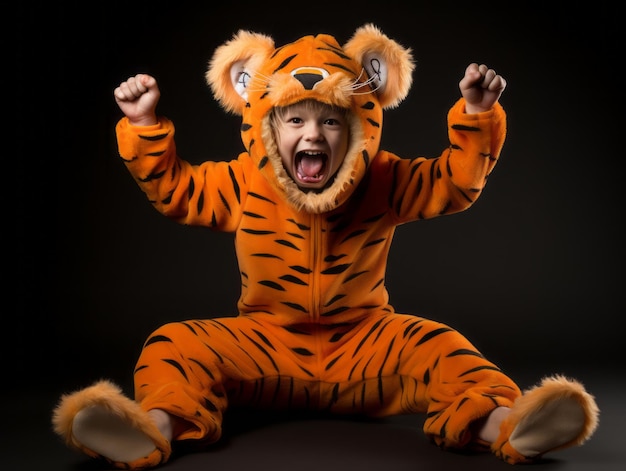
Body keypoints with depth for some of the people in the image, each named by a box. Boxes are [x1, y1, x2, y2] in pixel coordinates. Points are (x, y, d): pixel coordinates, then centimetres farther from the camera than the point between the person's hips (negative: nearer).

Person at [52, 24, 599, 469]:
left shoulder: (383, 184, -2)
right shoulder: (241, 186, -1)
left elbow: (455, 182, -3)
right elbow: (172, 186, 8)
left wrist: (477, 115, -15)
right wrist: (145, 124, -2)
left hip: (363, 342, 0)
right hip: (263, 343, 0)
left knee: (438, 345, -27)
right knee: (176, 342, -24)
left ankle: (502, 422, -45)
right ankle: (159, 422, -51)